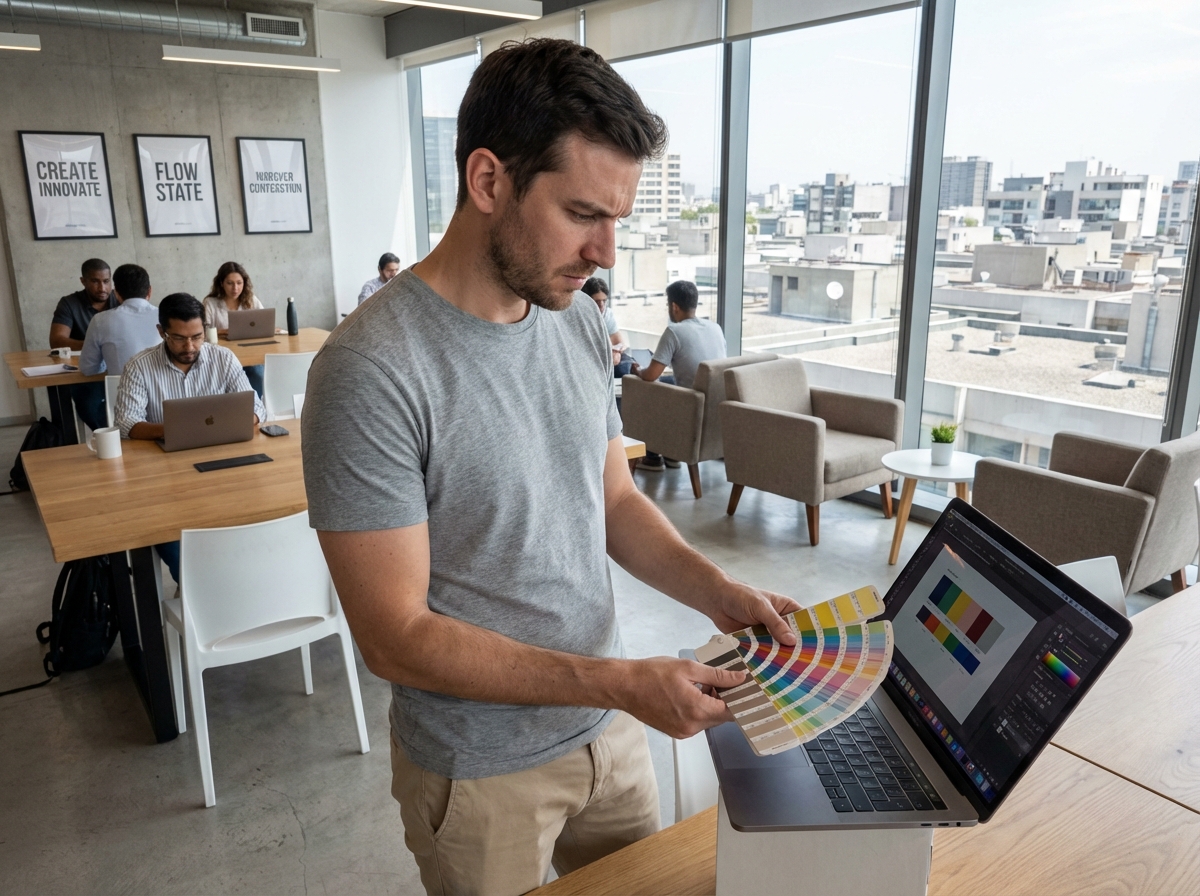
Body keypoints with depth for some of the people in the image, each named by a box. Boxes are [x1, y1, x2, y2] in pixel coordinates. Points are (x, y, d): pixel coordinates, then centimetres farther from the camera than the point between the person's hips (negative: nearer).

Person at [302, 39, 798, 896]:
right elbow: (396, 636, -23)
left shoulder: (580, 324, -3)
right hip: (482, 772, -6)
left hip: (610, 729, 6)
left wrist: (715, 589, -10)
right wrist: (619, 681, -26)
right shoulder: (370, 370, -25)